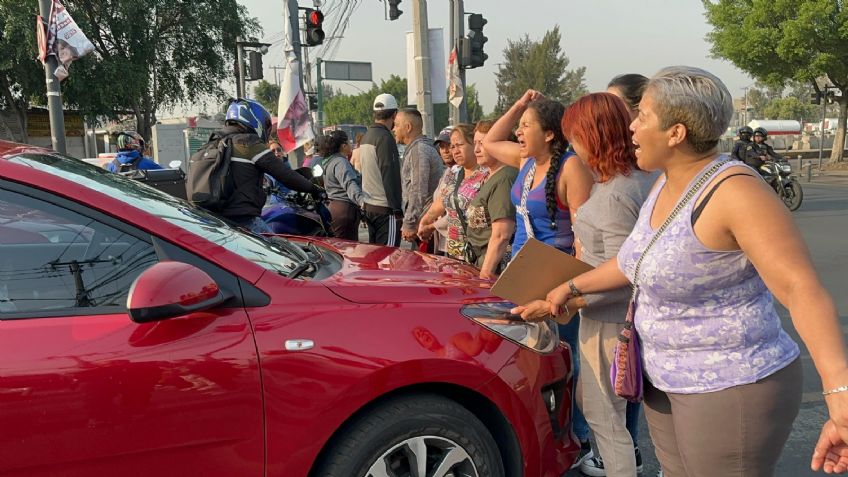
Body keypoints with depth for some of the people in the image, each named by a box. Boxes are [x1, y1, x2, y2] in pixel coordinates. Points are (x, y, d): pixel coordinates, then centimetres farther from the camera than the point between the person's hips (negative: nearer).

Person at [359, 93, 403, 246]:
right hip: (385, 208, -9)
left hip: (368, 206, 9)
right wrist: (397, 209, -16)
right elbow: (390, 175, -18)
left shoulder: (366, 136, 15)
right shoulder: (385, 138, -13)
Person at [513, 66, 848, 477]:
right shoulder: (665, 185, 4)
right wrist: (571, 287, 22)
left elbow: (803, 291, -30)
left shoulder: (733, 192, -23)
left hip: (730, 388, -8)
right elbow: (637, 261, 18)